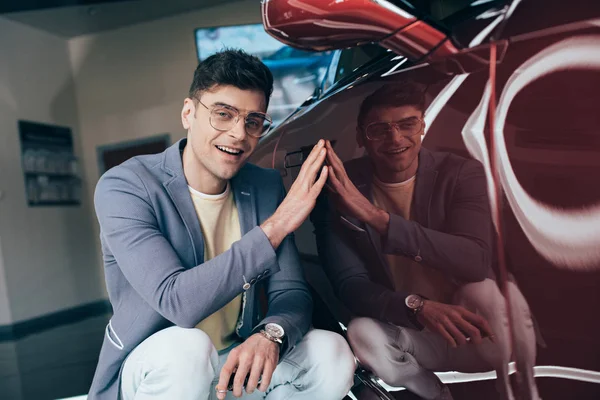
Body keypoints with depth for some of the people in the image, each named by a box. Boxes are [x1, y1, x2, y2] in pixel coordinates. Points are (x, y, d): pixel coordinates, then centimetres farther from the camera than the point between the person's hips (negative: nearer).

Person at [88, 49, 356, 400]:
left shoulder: (266, 187, -3)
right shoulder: (125, 186, -17)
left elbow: (292, 293, -5)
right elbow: (177, 302, -29)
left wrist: (270, 335, -29)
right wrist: (276, 225, -30)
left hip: (237, 366, 4)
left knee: (333, 355, -19)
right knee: (186, 348, -36)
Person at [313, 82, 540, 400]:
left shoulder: (461, 174, -14)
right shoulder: (340, 189, -13)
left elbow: (477, 262, -30)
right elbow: (349, 285, -16)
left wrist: (377, 217, -40)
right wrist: (417, 306, -36)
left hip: (473, 331, 0)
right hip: (406, 333, 1)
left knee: (487, 291, -33)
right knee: (363, 333, -31)